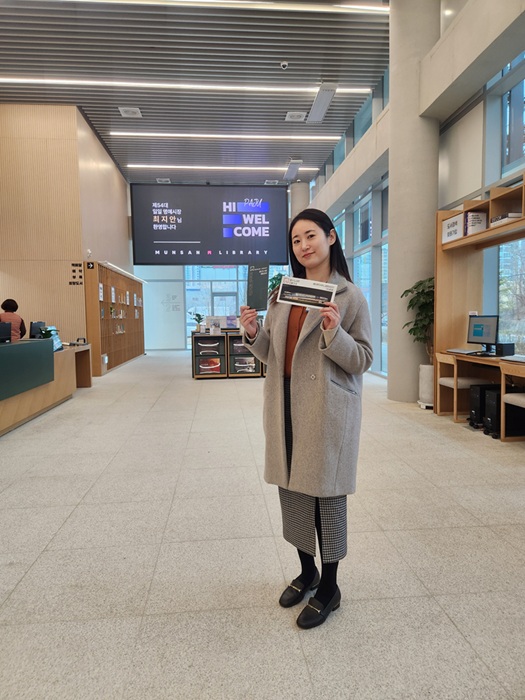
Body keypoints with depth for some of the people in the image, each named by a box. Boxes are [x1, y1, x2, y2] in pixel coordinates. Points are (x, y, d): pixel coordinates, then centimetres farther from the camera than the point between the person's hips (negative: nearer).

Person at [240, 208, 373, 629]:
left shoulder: (350, 296, -6)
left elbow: (363, 360, -8)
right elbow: (271, 354, 13)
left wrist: (334, 334, -25)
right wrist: (253, 333, -6)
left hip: (327, 409, -5)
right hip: (285, 407, 6)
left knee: (325, 493, 5)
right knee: (292, 489, 15)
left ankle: (329, 587, 27)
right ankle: (307, 572, 38)